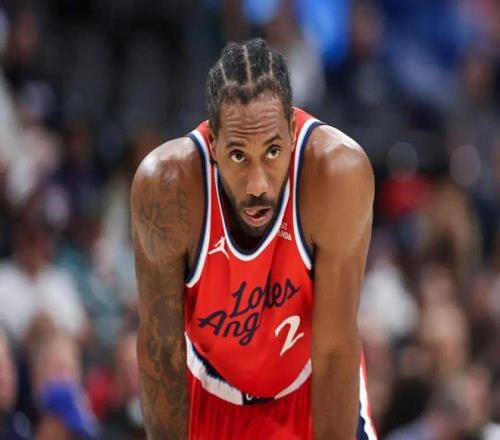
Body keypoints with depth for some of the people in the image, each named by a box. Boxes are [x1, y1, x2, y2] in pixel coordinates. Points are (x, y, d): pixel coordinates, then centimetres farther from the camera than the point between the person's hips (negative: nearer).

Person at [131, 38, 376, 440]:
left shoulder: (338, 173, -33)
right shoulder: (166, 185, -30)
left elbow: (335, 350, -26)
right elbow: (160, 346, -20)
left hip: (311, 393, -1)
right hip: (208, 398, 1)